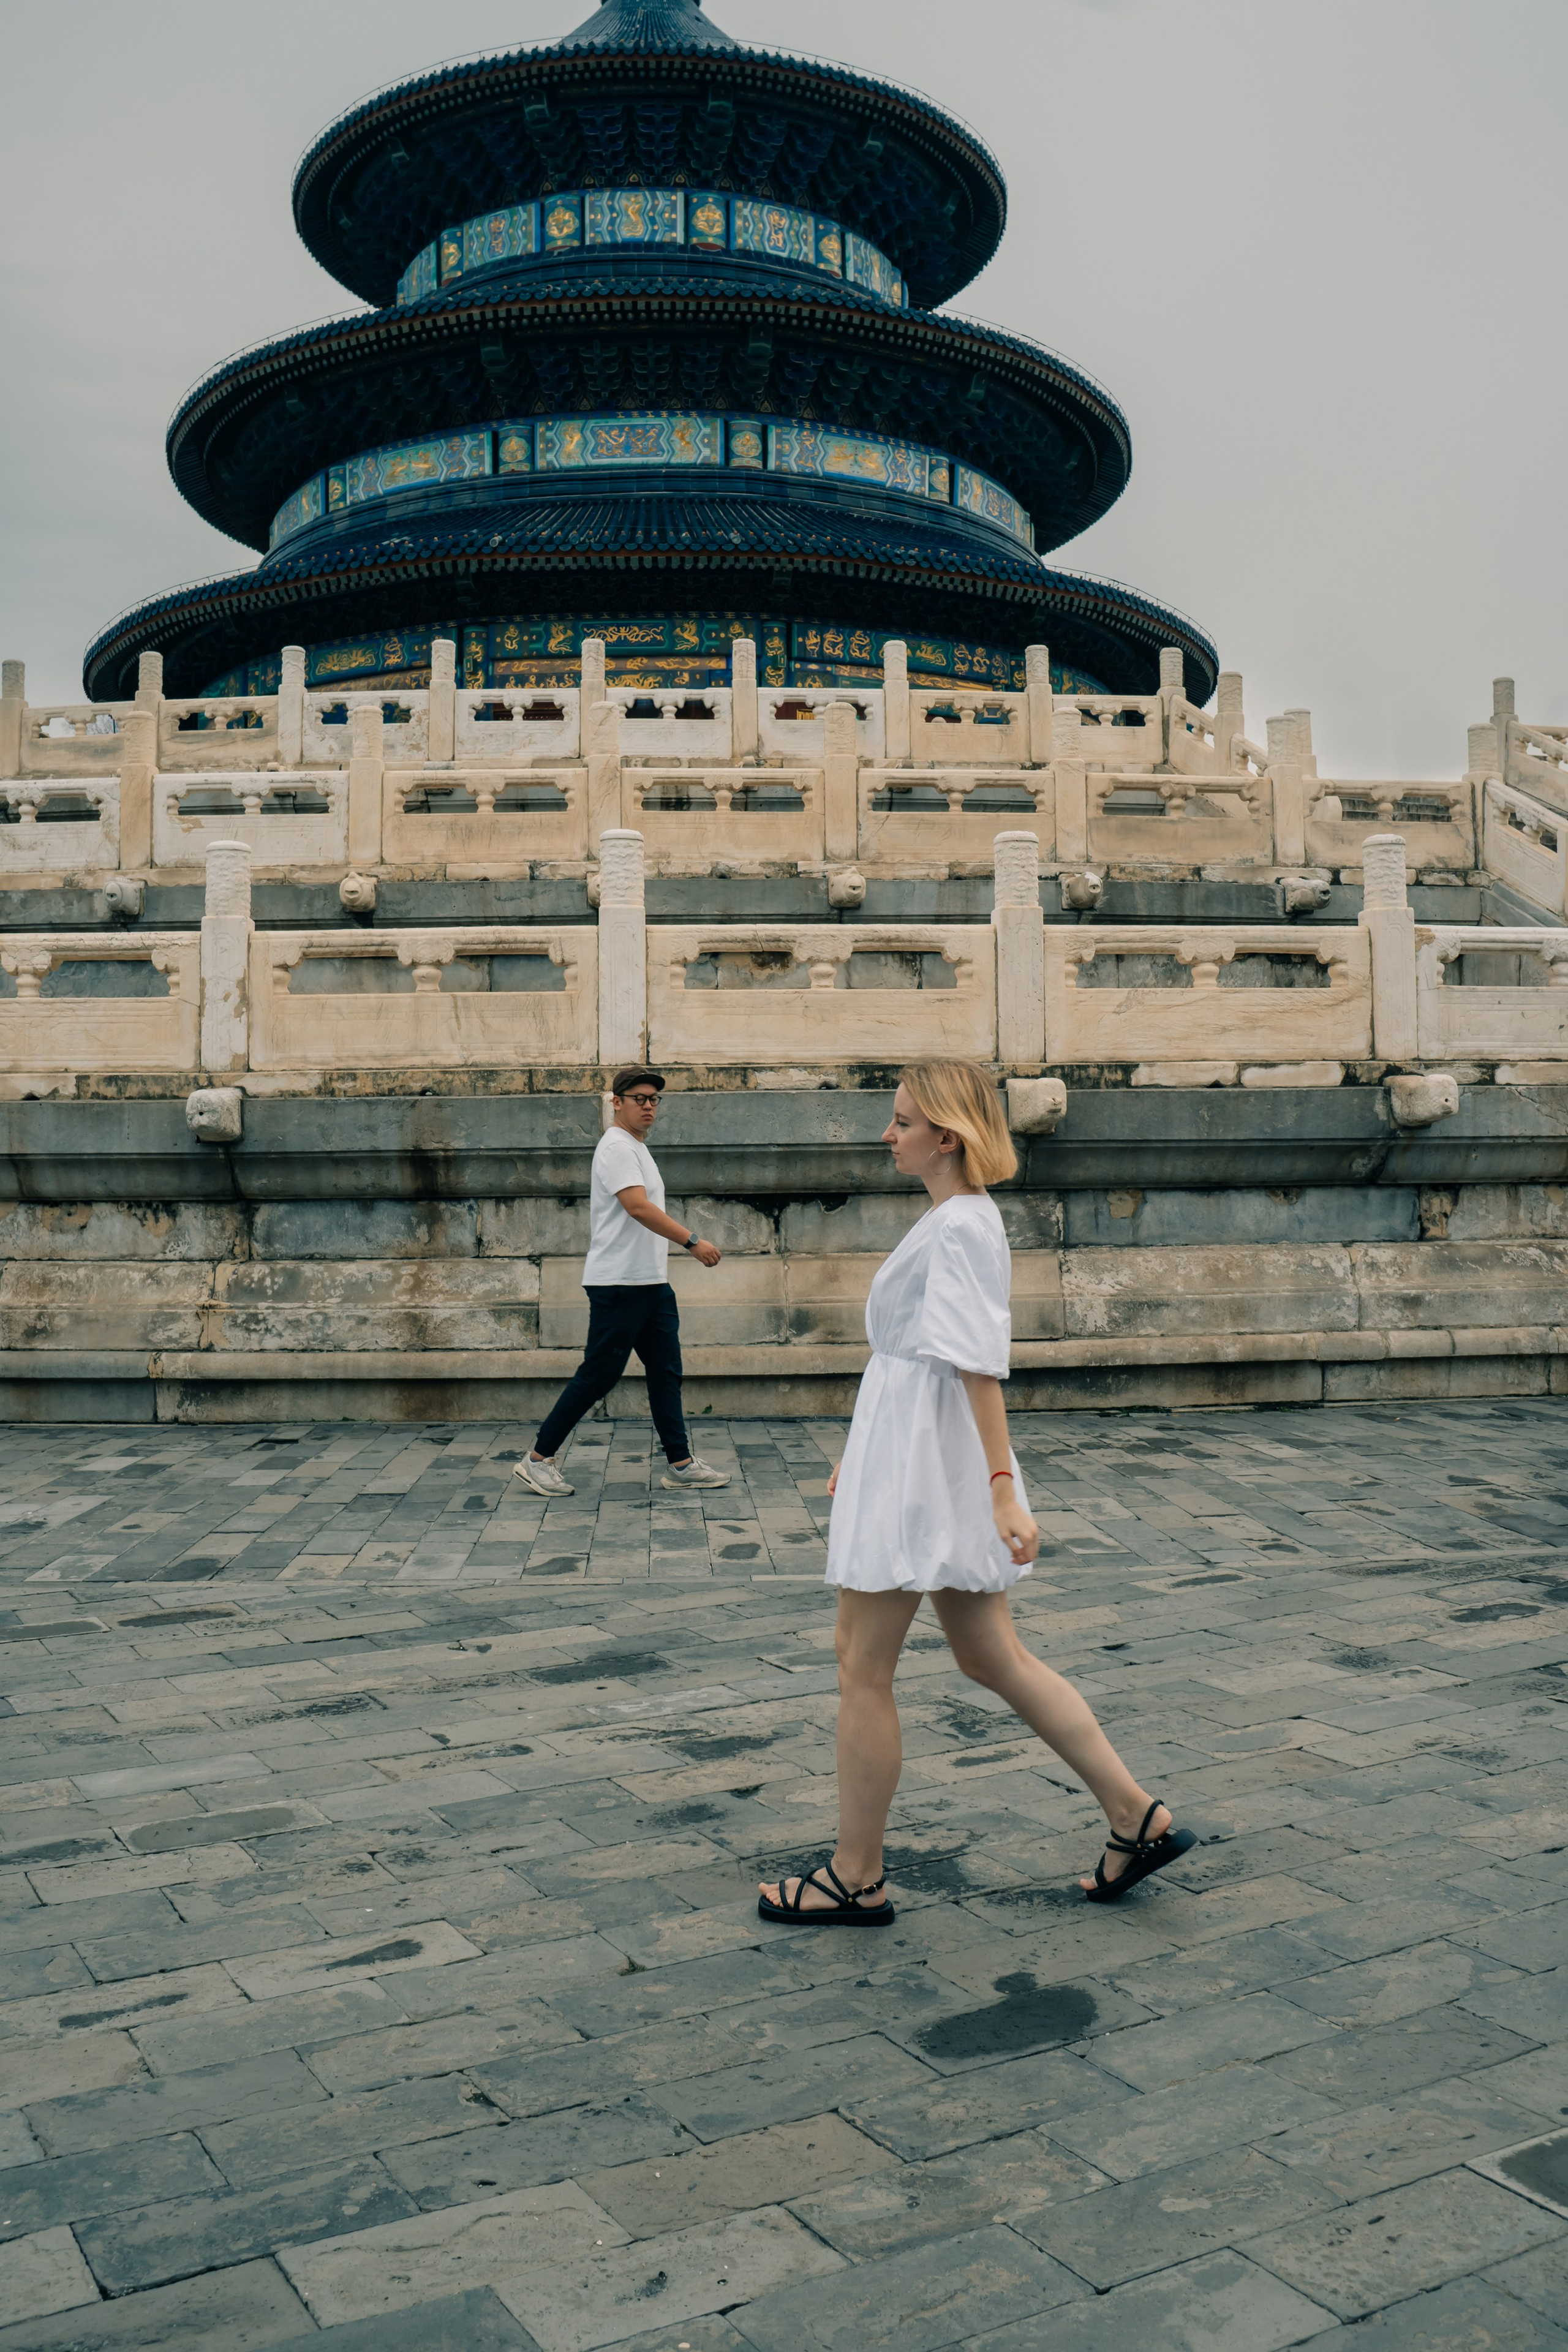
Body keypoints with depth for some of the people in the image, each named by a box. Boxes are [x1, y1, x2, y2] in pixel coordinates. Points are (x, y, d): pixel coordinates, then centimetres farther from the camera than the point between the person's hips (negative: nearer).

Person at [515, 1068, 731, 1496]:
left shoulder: (638, 1149, 19)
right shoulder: (616, 1146, -13)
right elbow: (638, 1208, -25)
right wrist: (693, 1242, -27)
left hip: (652, 1283, 10)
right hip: (619, 1283, -10)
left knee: (666, 1372, 8)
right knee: (598, 1375, -6)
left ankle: (680, 1464, 12)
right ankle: (538, 1459, 3)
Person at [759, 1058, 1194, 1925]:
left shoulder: (959, 1228, -16)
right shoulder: (954, 1220, 14)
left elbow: (978, 1365, -22)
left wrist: (1002, 1489, -26)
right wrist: (863, 1456, 25)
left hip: (921, 1469, -10)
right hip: (909, 1458, 10)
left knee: (862, 1672, 2)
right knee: (994, 1660, 14)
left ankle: (855, 1879, 15)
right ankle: (1137, 1818, 18)